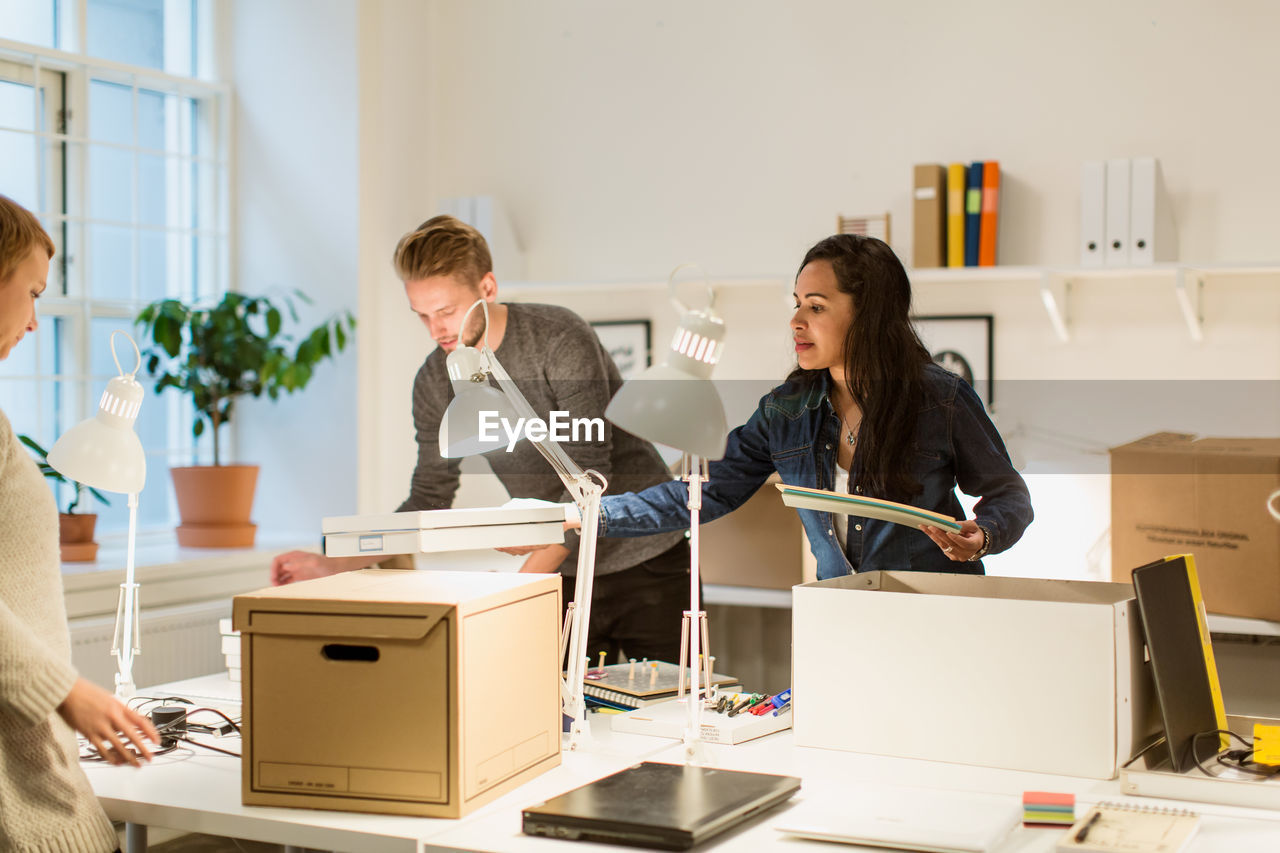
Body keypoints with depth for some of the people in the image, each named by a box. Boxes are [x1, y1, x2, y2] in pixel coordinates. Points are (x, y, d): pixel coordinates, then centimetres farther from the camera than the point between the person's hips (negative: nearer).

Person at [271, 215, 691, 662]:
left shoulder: (562, 341, -20)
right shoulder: (436, 382, -3)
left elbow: (589, 477, -24)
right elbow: (428, 501, 4)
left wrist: (525, 579, -32)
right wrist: (333, 565, -8)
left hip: (647, 562, -4)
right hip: (562, 573, 4)